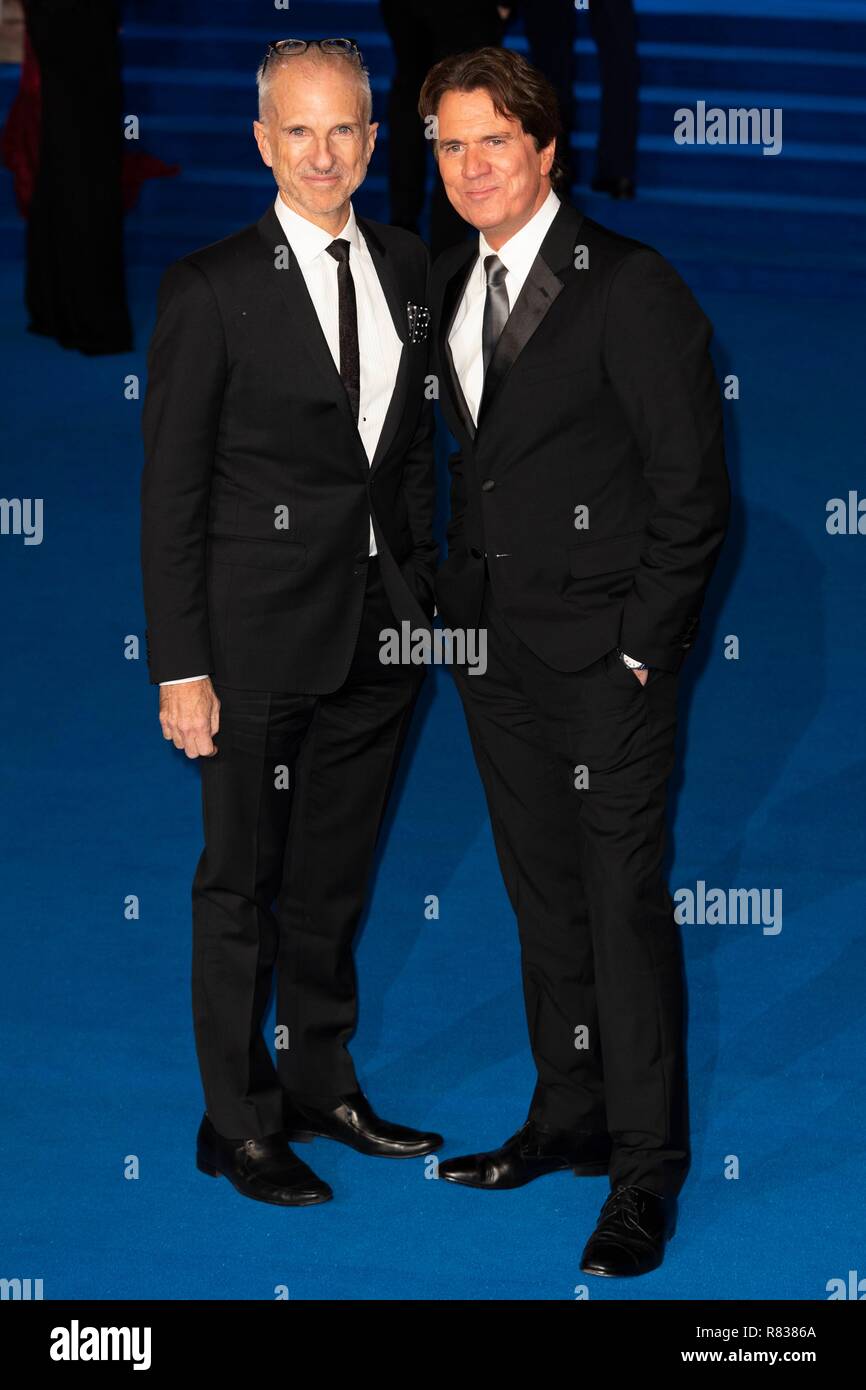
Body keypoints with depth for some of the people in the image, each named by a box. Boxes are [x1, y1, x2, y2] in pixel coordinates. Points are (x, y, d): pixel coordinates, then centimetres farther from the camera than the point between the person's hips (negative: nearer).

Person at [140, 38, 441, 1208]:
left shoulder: (407, 269, 6)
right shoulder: (209, 290, -10)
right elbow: (170, 493, -10)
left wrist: (425, 592, 9)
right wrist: (179, 666, -12)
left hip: (381, 633, 5)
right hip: (260, 638, -5)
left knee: (336, 877, 17)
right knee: (244, 882, 6)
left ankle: (323, 1085, 31)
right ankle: (241, 1122, 18)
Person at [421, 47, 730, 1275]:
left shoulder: (631, 287, -10)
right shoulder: (450, 290, 11)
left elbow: (693, 486, -10)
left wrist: (644, 644, -12)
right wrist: (458, 607, 10)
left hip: (608, 654, -7)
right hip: (495, 651, 7)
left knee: (624, 901, -5)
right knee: (543, 895, 14)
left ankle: (646, 1171, 2)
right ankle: (568, 1117, 25)